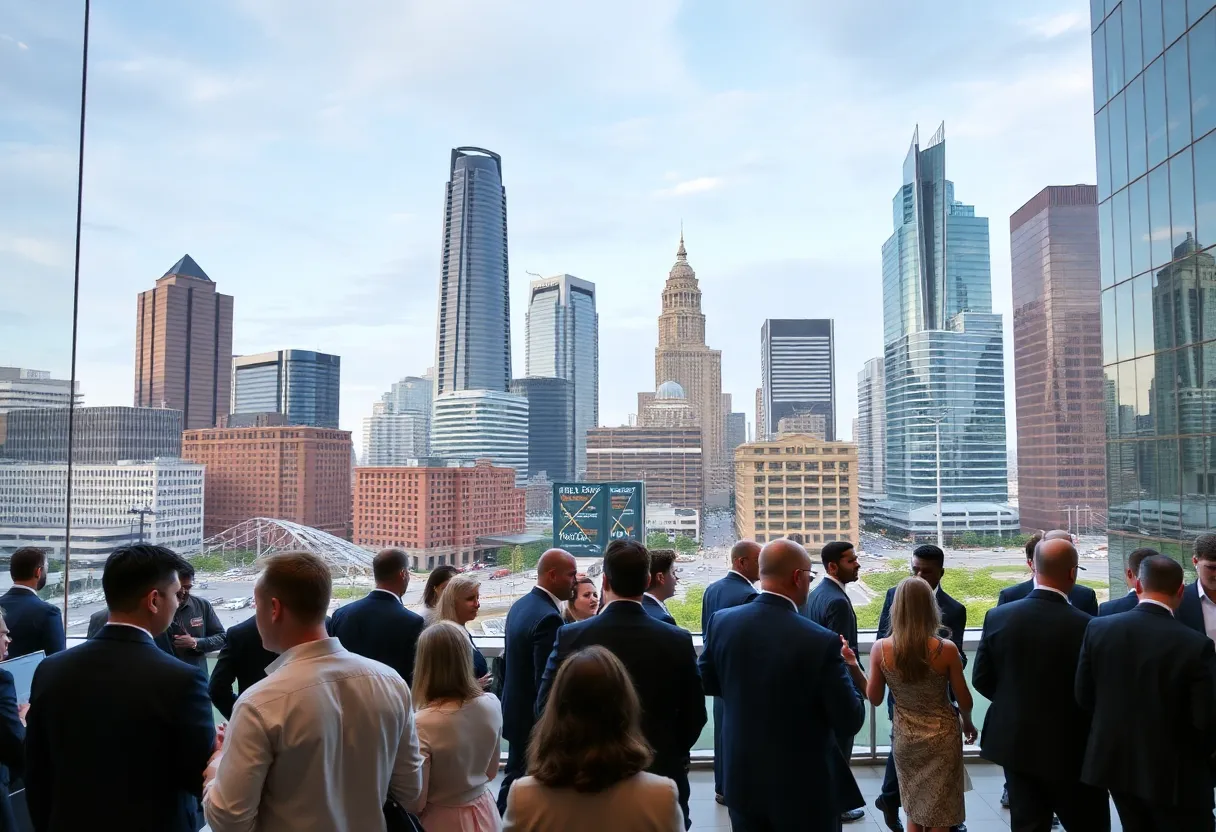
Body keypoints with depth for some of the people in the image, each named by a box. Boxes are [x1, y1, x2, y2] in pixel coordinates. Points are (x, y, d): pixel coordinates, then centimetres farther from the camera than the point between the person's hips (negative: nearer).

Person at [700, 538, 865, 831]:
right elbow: (850, 721, -15)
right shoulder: (821, 641, -24)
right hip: (805, 787, -4)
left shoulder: (721, 622, -10)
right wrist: (847, 669, 0)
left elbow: (707, 683, 6)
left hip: (742, 780, 4)